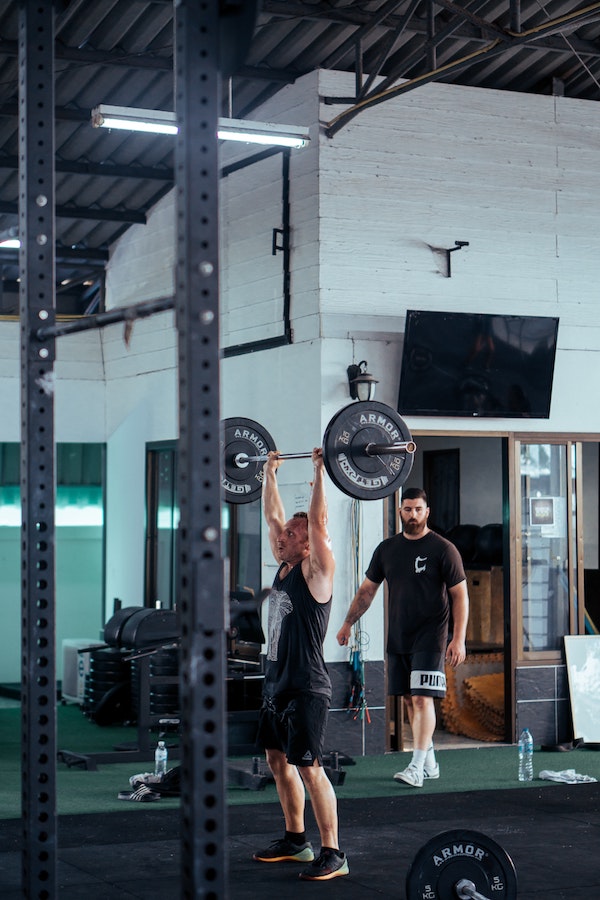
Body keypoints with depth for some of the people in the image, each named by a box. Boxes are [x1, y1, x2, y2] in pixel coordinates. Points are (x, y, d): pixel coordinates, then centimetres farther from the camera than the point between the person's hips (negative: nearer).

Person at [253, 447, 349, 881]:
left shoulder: (317, 571, -10)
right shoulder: (285, 568, 11)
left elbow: (318, 522, -21)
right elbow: (273, 516, 18)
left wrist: (321, 471, -20)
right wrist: (270, 473, 21)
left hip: (306, 688, -9)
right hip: (277, 684, 9)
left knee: (309, 768, -9)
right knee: (278, 759, 16)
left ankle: (333, 854, -4)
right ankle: (296, 840, 29)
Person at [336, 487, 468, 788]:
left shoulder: (443, 549, -6)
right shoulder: (387, 549, 8)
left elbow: (460, 595, -7)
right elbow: (367, 589, 17)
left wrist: (459, 639, -14)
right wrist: (348, 623, 13)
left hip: (430, 638, -5)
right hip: (397, 637, 5)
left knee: (422, 698, -13)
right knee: (409, 700, 8)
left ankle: (417, 767, -15)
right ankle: (430, 763, 19)